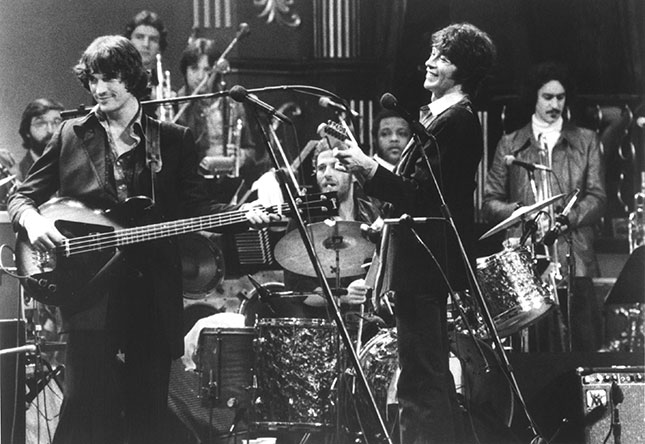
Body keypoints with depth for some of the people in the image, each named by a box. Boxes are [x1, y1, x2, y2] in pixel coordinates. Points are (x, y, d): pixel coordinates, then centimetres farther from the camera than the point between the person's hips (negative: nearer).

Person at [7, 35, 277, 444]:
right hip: (90, 291, -1)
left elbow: (194, 206, 8)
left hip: (153, 294, 1)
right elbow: (23, 196, 11)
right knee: (87, 409, -7)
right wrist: (33, 221, -11)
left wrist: (240, 214, -9)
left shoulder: (174, 140, 11)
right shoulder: (71, 135, 9)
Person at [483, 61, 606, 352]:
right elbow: (490, 202, 11)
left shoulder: (585, 142, 15)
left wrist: (567, 216, -12)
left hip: (574, 261, 0)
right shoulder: (510, 145, 14)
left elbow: (597, 198, 6)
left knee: (584, 344, -6)